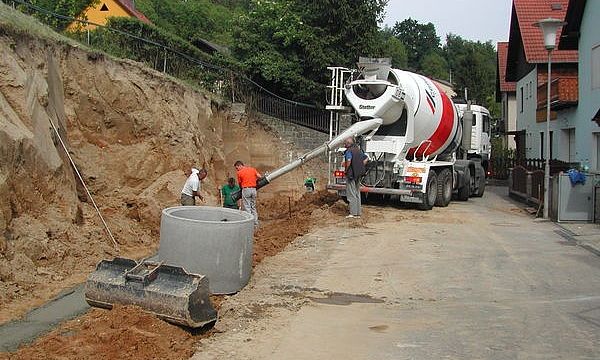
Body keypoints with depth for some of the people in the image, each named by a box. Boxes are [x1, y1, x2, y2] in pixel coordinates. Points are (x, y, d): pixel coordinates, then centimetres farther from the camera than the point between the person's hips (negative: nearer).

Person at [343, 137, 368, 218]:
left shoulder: (349, 151, -13)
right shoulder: (358, 150, 13)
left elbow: (349, 161, -31)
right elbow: (366, 159, 19)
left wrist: (346, 170, -16)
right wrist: (360, 168, 14)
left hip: (351, 174, -8)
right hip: (358, 175, 8)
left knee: (351, 194, -3)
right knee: (357, 193, 13)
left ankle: (353, 213, -4)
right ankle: (358, 213, 17)